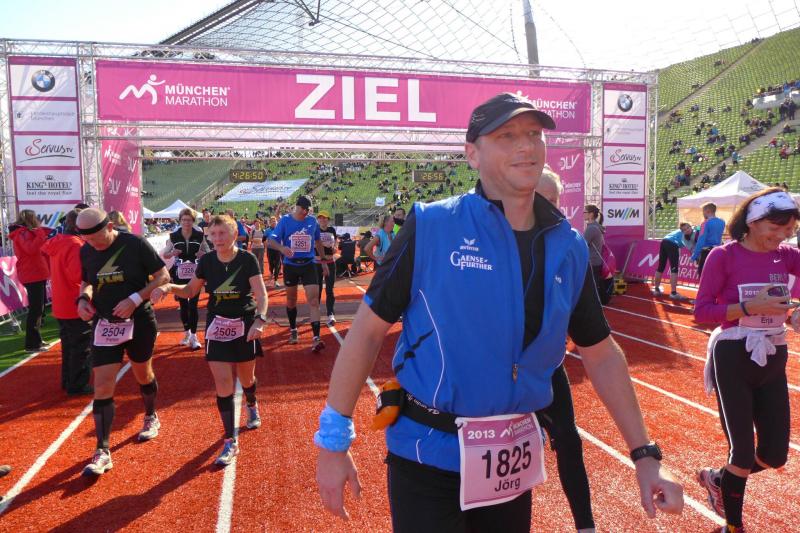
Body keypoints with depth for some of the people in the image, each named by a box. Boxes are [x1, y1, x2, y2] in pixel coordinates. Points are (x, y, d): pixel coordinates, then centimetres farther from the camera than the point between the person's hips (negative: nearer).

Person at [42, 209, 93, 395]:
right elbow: (77, 274, -29)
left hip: (61, 305, 9)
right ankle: (77, 385, 9)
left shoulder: (56, 242, 6)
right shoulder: (76, 245, -21)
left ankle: (67, 381, 30)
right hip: (76, 305, -9)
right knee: (81, 347, 2)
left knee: (68, 345, 20)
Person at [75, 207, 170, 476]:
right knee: (102, 386, -4)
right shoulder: (86, 251, 0)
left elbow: (163, 276, -11)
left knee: (143, 374, 17)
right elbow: (86, 282, 16)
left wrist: (135, 299, -22)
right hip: (104, 324, 3)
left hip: (139, 322, -3)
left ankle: (151, 418, 44)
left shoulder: (135, 244, -14)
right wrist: (83, 298, -6)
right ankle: (102, 452, 2)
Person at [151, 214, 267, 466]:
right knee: (223, 384, -5)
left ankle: (252, 407, 51)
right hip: (217, 327, 2)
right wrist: (168, 287, -10)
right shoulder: (206, 261, -4)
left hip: (245, 325, -1)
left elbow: (261, 294, -19)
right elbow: (190, 290, 9)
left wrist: (260, 319, -36)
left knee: (246, 378, 16)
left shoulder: (247, 259, -14)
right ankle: (230, 442, 3)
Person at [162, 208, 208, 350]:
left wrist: (203, 254, -18)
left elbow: (208, 253, 5)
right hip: (179, 275, 2)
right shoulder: (173, 236, -4)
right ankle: (187, 333, 29)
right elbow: (164, 254, 5)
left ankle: (193, 336, 4)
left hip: (195, 274, -1)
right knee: (183, 304, 11)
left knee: (193, 305, -4)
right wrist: (172, 253, -17)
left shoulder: (200, 235, -6)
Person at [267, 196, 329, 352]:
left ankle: (316, 338, -16)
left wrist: (324, 261, 17)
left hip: (308, 264, 0)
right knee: (291, 300, 14)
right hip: (290, 265, 0)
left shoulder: (312, 221, 2)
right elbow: (271, 241, -11)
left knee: (313, 300, -12)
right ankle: (293, 330, 35)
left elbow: (318, 242, 16)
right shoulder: (285, 220, -5)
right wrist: (282, 248, -33)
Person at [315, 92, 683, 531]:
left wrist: (645, 455, 4)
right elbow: (368, 329, -11)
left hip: (514, 461, 5)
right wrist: (333, 441, -9)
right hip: (427, 458, -4)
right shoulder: (431, 227, -14)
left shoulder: (568, 248, -1)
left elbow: (601, 354, 7)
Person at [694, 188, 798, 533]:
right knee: (743, 451, 2)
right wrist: (750, 306, -23)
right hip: (733, 359, -5)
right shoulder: (724, 256, -11)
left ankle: (717, 478, 39)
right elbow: (701, 311, -14)